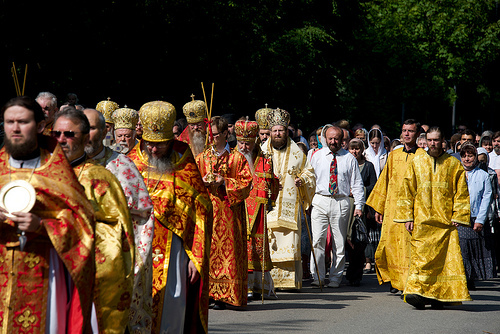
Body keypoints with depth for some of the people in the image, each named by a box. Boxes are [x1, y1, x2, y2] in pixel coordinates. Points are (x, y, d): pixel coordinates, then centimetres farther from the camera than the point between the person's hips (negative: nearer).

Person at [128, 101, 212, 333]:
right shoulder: (132, 163, 6)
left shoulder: (185, 167, 3)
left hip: (173, 249, -1)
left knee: (172, 308, -4)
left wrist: (196, 257, -2)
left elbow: (201, 212, 4)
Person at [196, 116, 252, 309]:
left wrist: (225, 182, -13)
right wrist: (202, 182, -7)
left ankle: (223, 296, -3)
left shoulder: (237, 158, 6)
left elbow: (246, 184, 0)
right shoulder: (201, 158, 15)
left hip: (228, 211, -2)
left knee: (227, 249, -6)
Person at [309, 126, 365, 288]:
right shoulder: (317, 156, 9)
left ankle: (335, 277, 12)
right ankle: (318, 276, 1)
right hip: (320, 201, 1)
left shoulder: (349, 158, 5)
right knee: (318, 240, -6)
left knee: (339, 243, 3)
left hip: (341, 203, 0)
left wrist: (359, 206, -1)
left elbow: (356, 183, 6)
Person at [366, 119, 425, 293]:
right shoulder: (393, 156, 14)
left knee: (409, 245, -7)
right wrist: (378, 208, 16)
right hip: (392, 209, 4)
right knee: (390, 244, 2)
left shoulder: (423, 156, 1)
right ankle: (395, 279, 20)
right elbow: (384, 182, 19)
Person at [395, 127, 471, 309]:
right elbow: (407, 191, 9)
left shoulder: (454, 165, 8)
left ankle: (439, 295, 5)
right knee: (420, 257, -10)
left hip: (445, 222, 0)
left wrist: (458, 217, -3)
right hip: (421, 221, 0)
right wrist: (407, 217, 1)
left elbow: (461, 193, 7)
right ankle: (417, 292, -13)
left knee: (445, 258, -3)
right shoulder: (416, 163, 9)